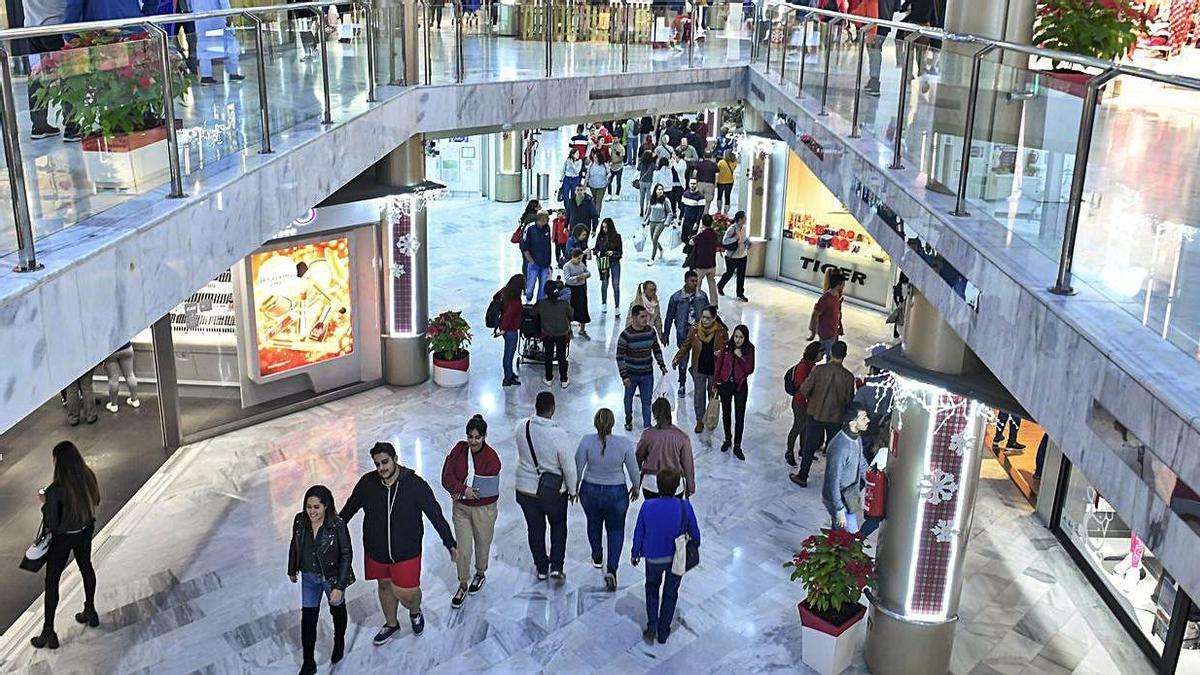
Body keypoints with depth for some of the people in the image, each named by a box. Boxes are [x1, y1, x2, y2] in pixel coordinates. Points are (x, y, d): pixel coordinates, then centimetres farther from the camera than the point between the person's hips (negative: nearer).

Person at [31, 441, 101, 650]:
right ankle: (90, 612, 43)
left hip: (63, 537, -5)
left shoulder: (56, 490, -30)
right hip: (85, 531, 5)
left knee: (51, 580, 9)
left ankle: (48, 633, 15)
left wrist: (45, 502, -6)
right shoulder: (88, 477, -14)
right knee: (86, 567, 26)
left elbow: (51, 523, -23)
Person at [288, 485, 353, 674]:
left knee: (337, 610, 22)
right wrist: (292, 570, 15)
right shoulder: (300, 521, -15)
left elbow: (346, 555, -21)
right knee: (308, 618, 6)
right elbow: (294, 546, 3)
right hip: (309, 577, 3)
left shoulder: (337, 526, -27)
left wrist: (339, 587, -22)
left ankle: (339, 643, 50)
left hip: (332, 577, -3)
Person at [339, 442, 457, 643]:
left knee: (406, 593, -5)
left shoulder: (415, 484, -20)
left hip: (406, 552, -3)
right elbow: (350, 508, 7)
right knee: (385, 585, 21)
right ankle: (391, 624, 48)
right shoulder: (367, 483, -12)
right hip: (376, 550, 3)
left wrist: (450, 543, -10)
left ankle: (415, 612, 33)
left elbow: (436, 515, -12)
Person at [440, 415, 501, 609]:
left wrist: (459, 492, -18)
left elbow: (487, 489, -22)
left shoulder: (492, 458, -21)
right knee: (463, 550, 6)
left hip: (483, 510, -2)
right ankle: (463, 586, 27)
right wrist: (464, 489, -29)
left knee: (482, 545, 20)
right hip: (460, 508, 2)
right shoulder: (459, 449, -9)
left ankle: (480, 574, 48)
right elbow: (447, 477, -13)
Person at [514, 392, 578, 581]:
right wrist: (572, 489, -1)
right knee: (558, 526, 24)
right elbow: (569, 466, -17)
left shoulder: (522, 427, -15)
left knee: (535, 529, 21)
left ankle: (541, 568, 36)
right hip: (554, 492, -3)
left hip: (526, 490, 3)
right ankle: (556, 567, 19)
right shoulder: (558, 433, -26)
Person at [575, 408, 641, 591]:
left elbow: (577, 467, -10)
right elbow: (633, 469, -7)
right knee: (616, 529, 17)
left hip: (590, 492, 1)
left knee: (594, 524, 27)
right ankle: (611, 569, 3)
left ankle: (597, 557, 47)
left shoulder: (587, 441, -18)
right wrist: (636, 487, 11)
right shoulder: (624, 443, -17)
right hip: (617, 493, -1)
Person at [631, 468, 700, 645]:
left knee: (652, 587, 27)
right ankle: (663, 632, 30)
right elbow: (694, 533, -8)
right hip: (677, 558, 0)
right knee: (670, 593, 21)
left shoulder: (647, 506, -22)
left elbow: (638, 534, -8)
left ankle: (652, 626, 18)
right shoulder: (685, 507, -23)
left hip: (653, 559, 0)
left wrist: (635, 554, 9)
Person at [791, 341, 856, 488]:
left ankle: (802, 477, 21)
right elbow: (849, 400, -4)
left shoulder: (819, 370, -17)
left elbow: (804, 390, -13)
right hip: (836, 417, 1)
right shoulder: (848, 377, -14)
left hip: (816, 414, 0)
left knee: (809, 447, 13)